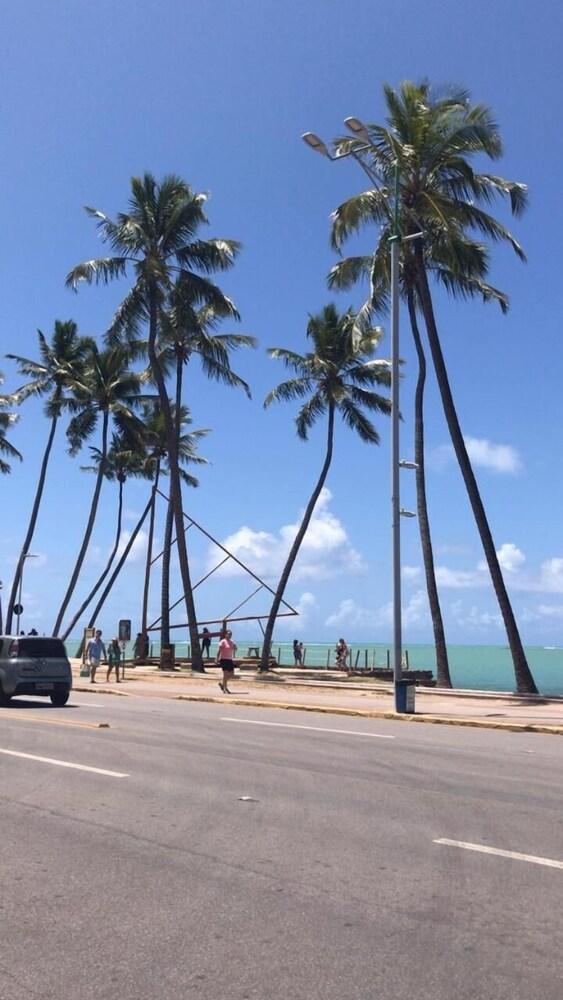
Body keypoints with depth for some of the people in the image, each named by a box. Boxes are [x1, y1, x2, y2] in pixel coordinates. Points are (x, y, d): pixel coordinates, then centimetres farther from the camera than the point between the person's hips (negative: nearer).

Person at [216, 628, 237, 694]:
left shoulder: (232, 642, 12)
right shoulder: (223, 642, -7)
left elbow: (234, 650, 14)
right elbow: (219, 651, -10)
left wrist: (235, 647, -7)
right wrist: (217, 659, -14)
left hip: (230, 660, 7)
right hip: (224, 659, -7)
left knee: (231, 675, 6)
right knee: (226, 674, -10)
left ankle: (222, 683, 24)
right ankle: (225, 689, -3)